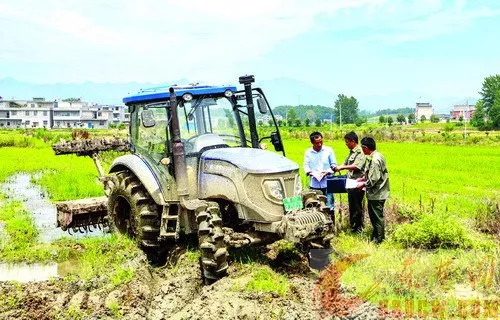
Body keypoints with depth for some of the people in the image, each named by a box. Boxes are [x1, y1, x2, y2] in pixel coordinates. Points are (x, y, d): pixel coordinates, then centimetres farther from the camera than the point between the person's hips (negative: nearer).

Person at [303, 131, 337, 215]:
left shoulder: (328, 150, 5)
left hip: (327, 183, -1)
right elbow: (306, 166, 9)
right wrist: (310, 172, -12)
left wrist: (327, 172, -11)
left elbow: (334, 165, 8)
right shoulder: (308, 152, 7)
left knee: (329, 206, -2)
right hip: (314, 184, 1)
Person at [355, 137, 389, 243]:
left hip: (376, 194, -10)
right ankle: (376, 236, 30)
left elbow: (373, 180, -24)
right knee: (374, 215, 19)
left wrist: (363, 184, -11)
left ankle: (378, 240, 13)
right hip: (378, 193, 10)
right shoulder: (378, 156, 9)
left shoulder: (375, 160, -23)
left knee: (377, 217, 2)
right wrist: (363, 178, 12)